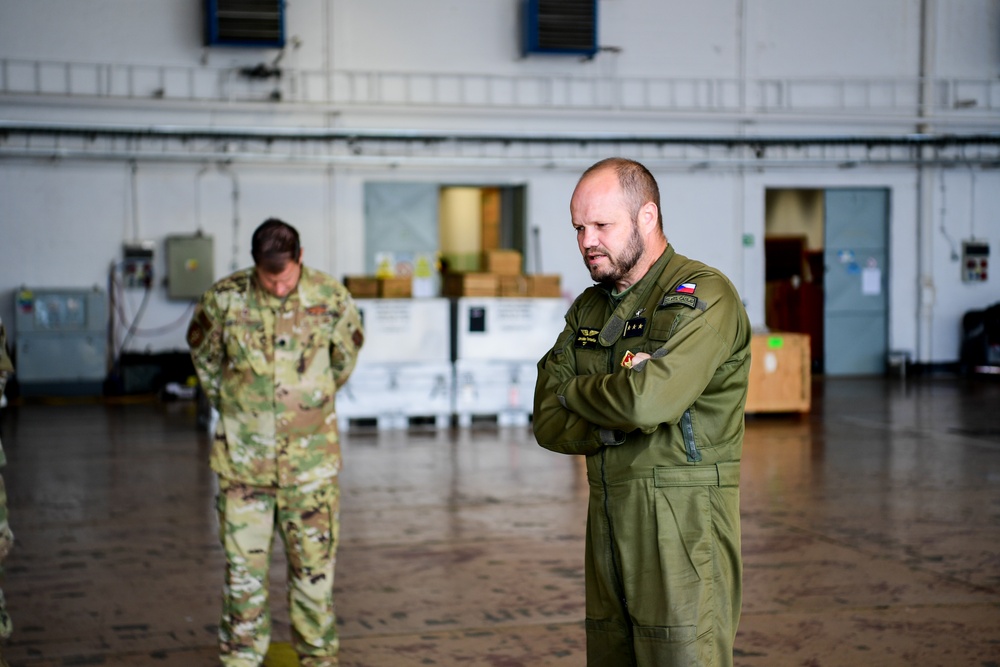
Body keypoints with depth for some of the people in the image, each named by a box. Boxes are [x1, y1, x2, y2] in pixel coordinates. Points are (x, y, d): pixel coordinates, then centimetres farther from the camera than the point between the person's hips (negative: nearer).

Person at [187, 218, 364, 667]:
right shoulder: (224, 299, -9)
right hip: (243, 457, 0)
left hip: (311, 457, 0)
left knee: (313, 563, 8)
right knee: (243, 564, 5)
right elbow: (203, 353, 11)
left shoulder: (330, 298, -8)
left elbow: (347, 352, 12)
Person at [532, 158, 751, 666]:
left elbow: (649, 398, -24)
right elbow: (547, 423, 8)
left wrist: (577, 391, -4)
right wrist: (612, 425, -12)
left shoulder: (704, 296, -10)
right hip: (607, 528, 7)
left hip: (682, 534, -7)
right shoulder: (588, 310, 14)